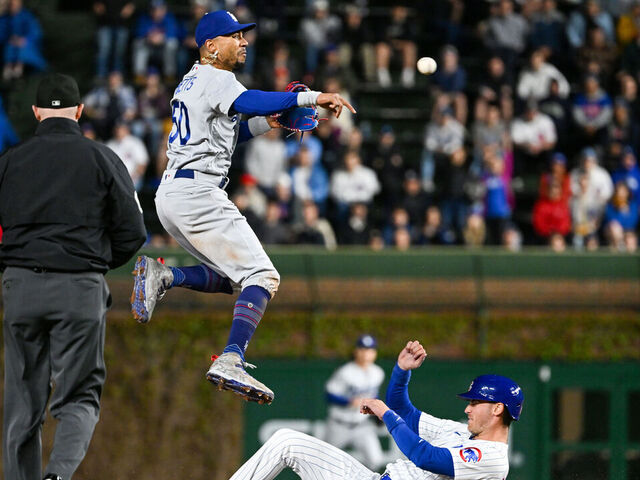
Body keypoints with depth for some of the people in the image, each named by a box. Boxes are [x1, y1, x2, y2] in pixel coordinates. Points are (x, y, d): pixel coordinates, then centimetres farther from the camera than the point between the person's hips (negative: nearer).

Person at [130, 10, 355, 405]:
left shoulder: (191, 82, 24)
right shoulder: (214, 78, -6)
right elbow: (249, 102, -26)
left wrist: (266, 123, 17)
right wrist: (311, 98, -27)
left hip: (171, 195, 10)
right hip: (197, 192, -10)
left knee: (235, 276, 17)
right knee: (263, 276, -13)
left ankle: (163, 277, 1)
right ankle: (231, 362, -30)